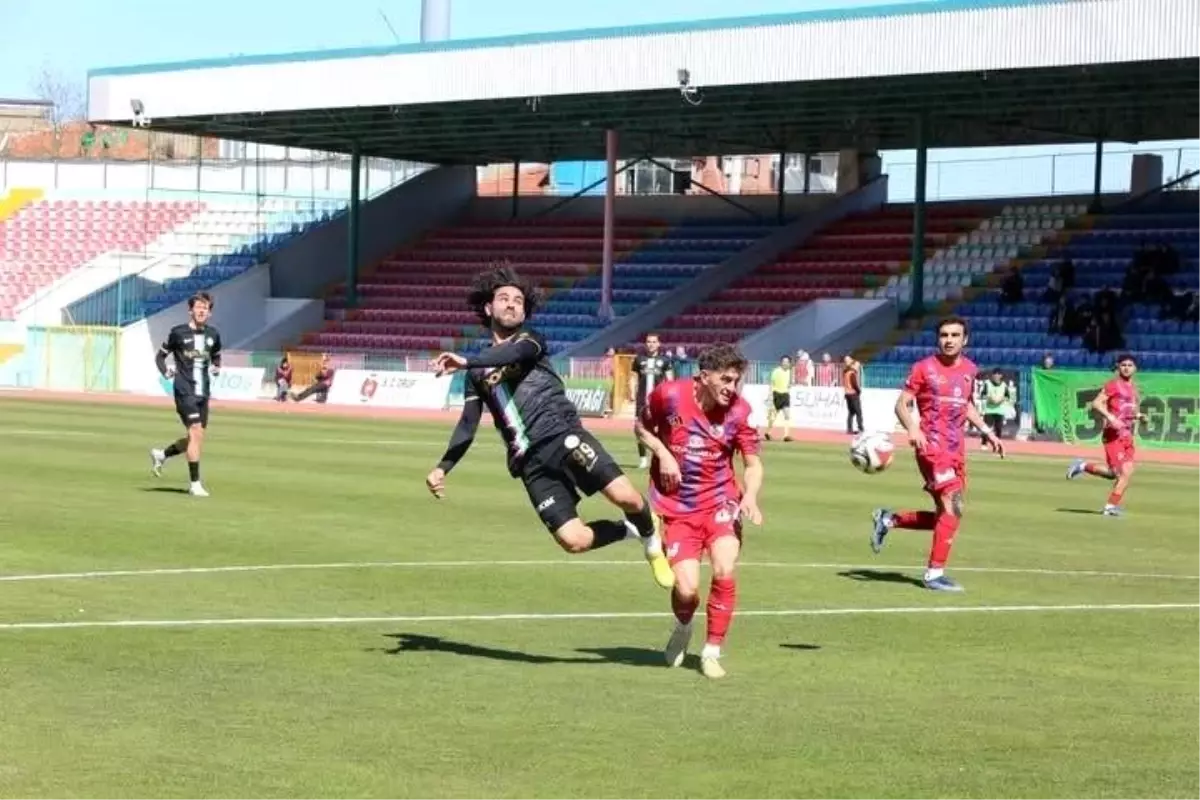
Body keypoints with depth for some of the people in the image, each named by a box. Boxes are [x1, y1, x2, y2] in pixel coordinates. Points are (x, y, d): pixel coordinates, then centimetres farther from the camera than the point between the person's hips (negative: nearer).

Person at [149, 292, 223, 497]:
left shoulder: (213, 334, 8)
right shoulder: (178, 333, -4)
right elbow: (160, 356, 5)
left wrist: (216, 367, 6)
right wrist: (166, 371, -13)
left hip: (203, 393, 6)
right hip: (185, 392, -6)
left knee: (196, 438, 10)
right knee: (196, 433, -14)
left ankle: (161, 455, 35)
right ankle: (195, 484, -8)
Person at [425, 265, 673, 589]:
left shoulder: (530, 341, 10)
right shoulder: (478, 370, 19)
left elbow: (513, 354, -15)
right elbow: (468, 425, 20)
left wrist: (466, 362, -30)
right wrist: (443, 468, 6)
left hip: (563, 436, -2)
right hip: (531, 463, 2)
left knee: (625, 497, -21)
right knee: (574, 540, -14)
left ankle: (651, 538, 13)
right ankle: (629, 531, 16)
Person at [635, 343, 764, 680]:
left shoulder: (739, 410, -9)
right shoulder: (669, 394, -11)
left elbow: (753, 463, -2)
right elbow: (642, 427, 8)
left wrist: (750, 496, -21)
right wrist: (663, 454, -11)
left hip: (720, 502, 1)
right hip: (676, 507, -1)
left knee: (724, 572, -20)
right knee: (687, 589, -12)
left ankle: (712, 653, 1)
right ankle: (683, 628, 27)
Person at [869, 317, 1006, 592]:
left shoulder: (969, 369, 12)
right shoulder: (924, 368, -4)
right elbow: (902, 404, -4)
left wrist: (986, 431, 19)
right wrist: (912, 428, -22)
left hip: (957, 448, 7)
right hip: (932, 445, -7)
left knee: (945, 516, 10)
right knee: (953, 508, -18)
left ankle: (888, 519, 28)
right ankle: (935, 573, -10)